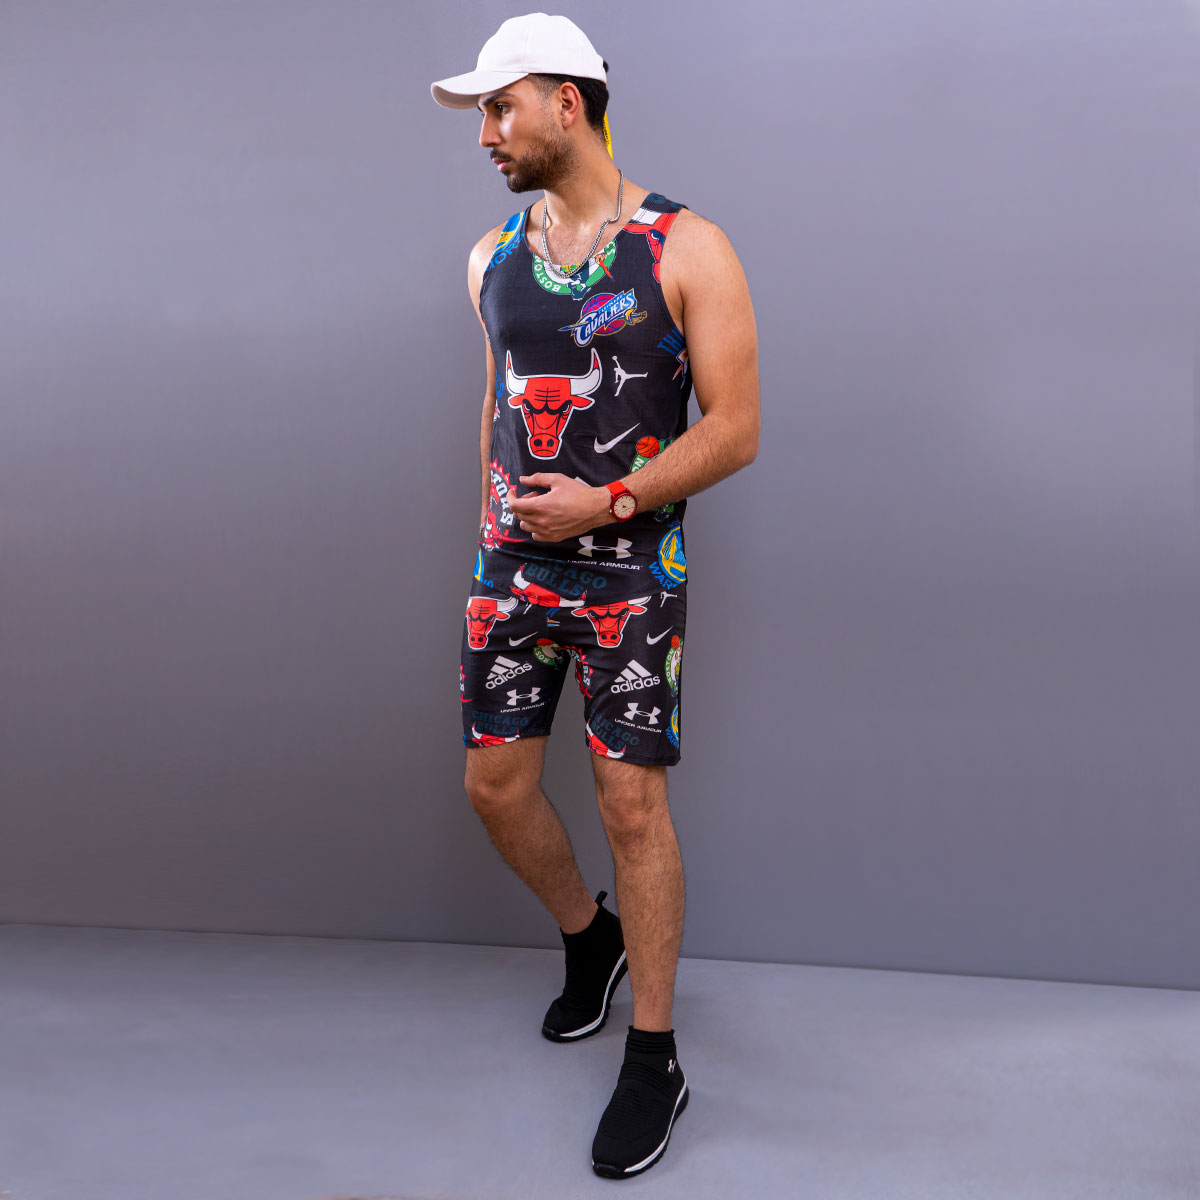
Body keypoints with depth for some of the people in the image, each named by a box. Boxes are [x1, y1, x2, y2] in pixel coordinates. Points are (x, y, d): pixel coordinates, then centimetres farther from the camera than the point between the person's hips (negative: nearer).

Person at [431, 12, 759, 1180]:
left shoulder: (687, 251, -8)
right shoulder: (492, 258, 8)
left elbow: (734, 429, -10)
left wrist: (606, 503, -17)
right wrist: (489, 540, 15)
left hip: (631, 573, -5)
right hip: (511, 568, 5)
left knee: (632, 803, -2)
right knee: (496, 784, 8)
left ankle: (654, 1061, 15)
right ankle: (587, 938, 38)